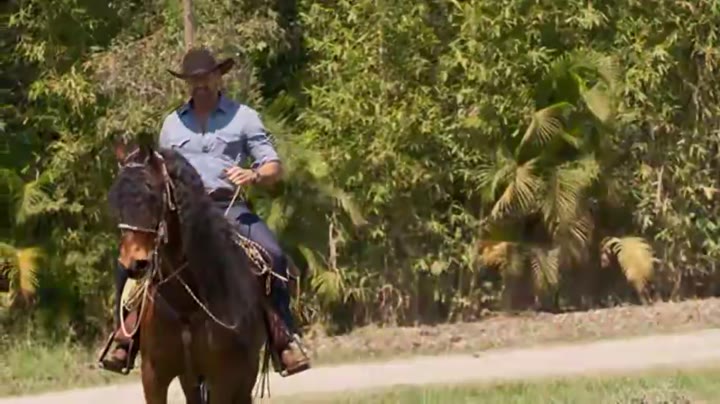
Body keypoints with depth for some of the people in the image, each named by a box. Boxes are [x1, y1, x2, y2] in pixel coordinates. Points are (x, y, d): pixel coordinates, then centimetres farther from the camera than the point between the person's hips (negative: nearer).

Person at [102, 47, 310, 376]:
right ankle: (125, 339, -7)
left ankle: (285, 339, -23)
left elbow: (274, 167, 6)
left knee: (273, 256, -29)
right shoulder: (172, 123, 20)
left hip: (228, 207, -3)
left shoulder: (243, 117, 11)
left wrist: (255, 176, -16)